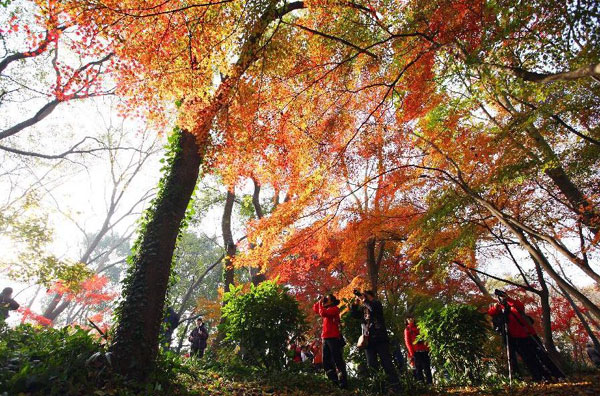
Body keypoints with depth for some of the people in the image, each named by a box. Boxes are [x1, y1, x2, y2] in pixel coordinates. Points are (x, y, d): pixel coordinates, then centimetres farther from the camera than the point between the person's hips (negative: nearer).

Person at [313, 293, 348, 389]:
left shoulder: (335, 309, -6)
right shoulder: (326, 309, 19)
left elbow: (323, 313, -21)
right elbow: (315, 309, 27)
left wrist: (321, 304, -7)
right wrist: (320, 301, 13)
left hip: (333, 338, -9)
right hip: (325, 338, 9)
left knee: (337, 360, -8)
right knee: (326, 361, 10)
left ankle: (343, 382, -4)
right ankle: (334, 380, 17)